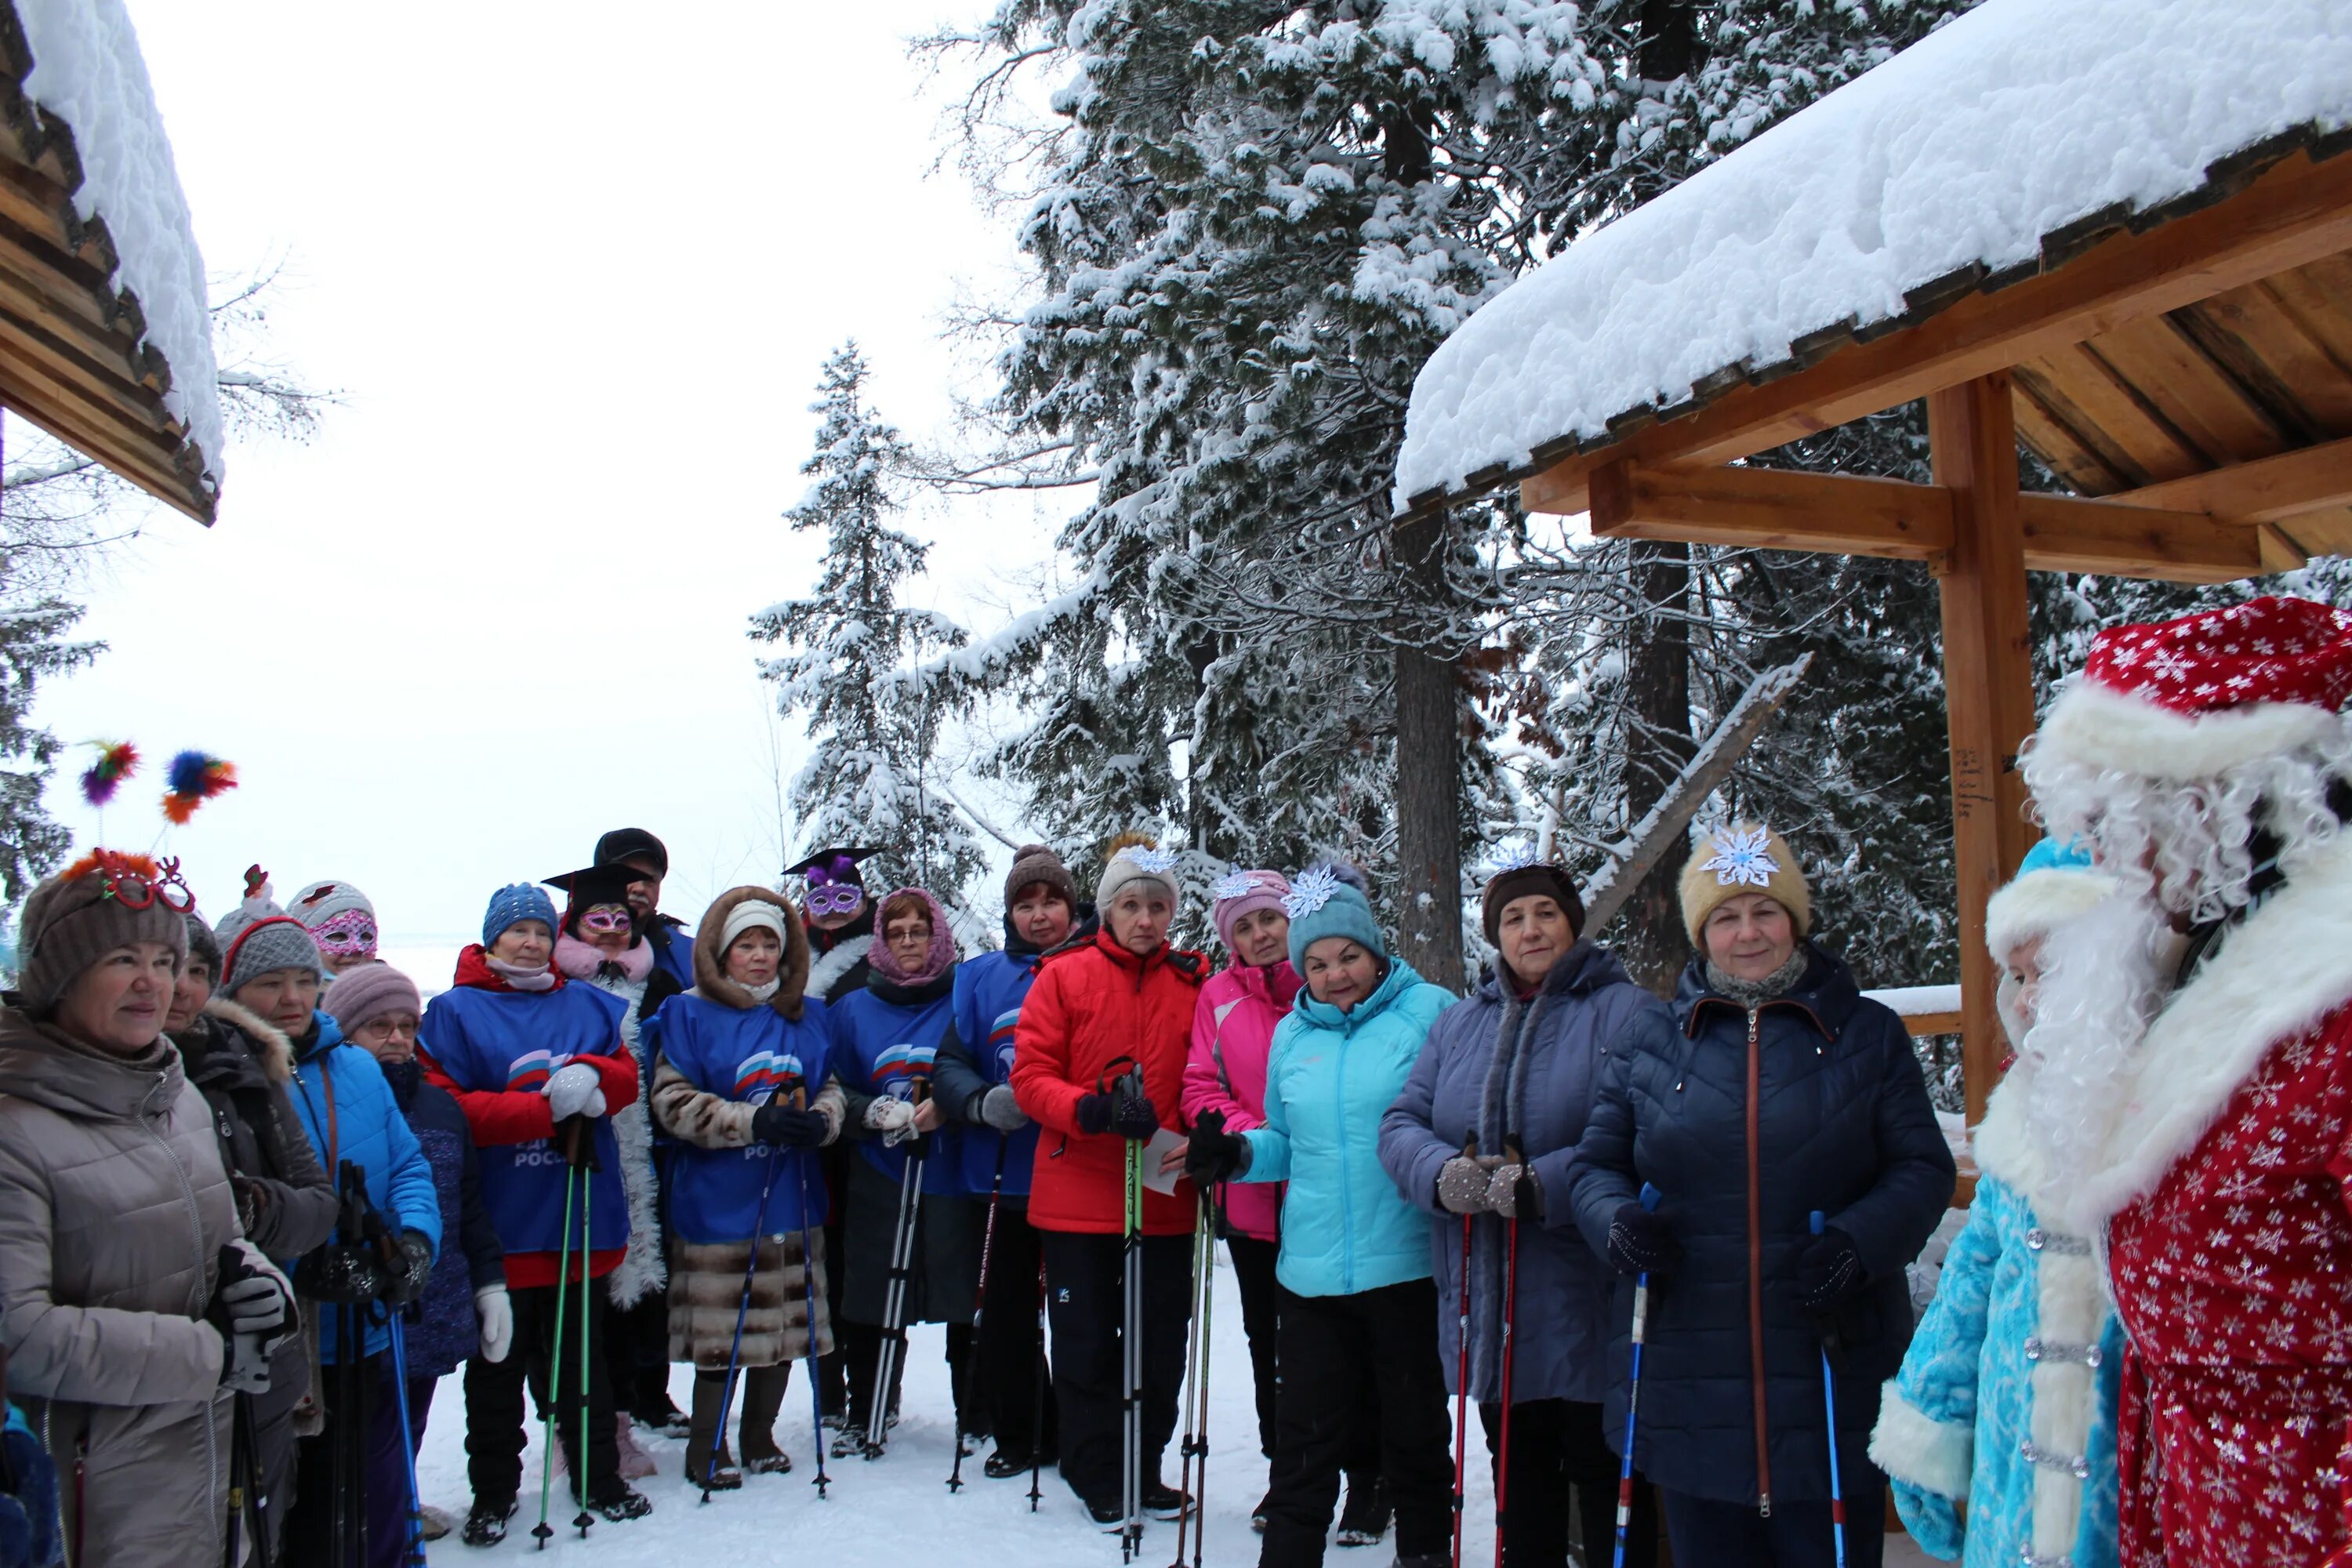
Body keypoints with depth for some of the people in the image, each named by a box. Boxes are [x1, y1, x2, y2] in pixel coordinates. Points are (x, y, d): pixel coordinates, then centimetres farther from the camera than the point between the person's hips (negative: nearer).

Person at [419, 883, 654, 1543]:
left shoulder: (589, 1006, 9)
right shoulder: (455, 1012, -3)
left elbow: (628, 1075, 6)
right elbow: (444, 1109, -12)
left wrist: (590, 1076, -18)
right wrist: (547, 1108, -21)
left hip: (583, 1215, 3)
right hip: (502, 1221, -3)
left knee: (583, 1354, 15)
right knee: (498, 1364, 9)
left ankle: (599, 1477, 27)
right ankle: (493, 1491, 23)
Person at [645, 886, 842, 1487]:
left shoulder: (807, 1015, 10)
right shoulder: (689, 1015, -3)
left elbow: (832, 1087, 14)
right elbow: (673, 1101, -11)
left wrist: (819, 1121, -9)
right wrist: (755, 1122, -20)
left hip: (792, 1198, 5)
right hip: (718, 1204, -4)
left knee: (788, 1323, 11)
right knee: (722, 1329, -1)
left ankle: (760, 1435, 29)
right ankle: (706, 1444, 18)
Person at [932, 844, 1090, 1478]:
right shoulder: (982, 978, 8)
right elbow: (949, 1066, 5)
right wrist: (983, 1103, -15)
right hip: (1005, 1175, 3)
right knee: (1006, 1314, 11)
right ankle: (1017, 1434, 28)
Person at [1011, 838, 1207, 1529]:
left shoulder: (1195, 983, 4)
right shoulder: (1065, 976, -2)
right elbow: (1030, 1075, -6)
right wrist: (1090, 1110, -23)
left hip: (1165, 1200, 2)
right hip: (1077, 1194, -2)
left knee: (1161, 1343, 11)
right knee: (1086, 1342, 8)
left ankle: (1143, 1470, 29)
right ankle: (1096, 1476, 25)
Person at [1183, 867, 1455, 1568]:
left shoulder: (1429, 1011, -4)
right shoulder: (1292, 1035, 10)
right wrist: (1235, 1154, 0)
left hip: (1408, 1266, -3)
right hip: (1312, 1269, 3)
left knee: (1415, 1430, 14)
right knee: (1306, 1439, 8)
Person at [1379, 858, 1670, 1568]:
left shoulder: (1627, 1014, -5)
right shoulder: (1460, 1022, 12)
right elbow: (1401, 1122, 6)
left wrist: (1542, 1185, -27)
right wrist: (1446, 1173, -15)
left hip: (1587, 1303, -5)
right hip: (1489, 1306, 5)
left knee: (1606, 1478, 7)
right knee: (1520, 1475, 18)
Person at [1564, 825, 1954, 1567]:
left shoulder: (1869, 1034, 6)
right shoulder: (1648, 1042, 8)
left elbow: (1924, 1167, 2)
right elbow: (1595, 1165, 12)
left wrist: (1859, 1240, -16)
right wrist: (1617, 1221, -10)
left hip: (1832, 1368, -1)